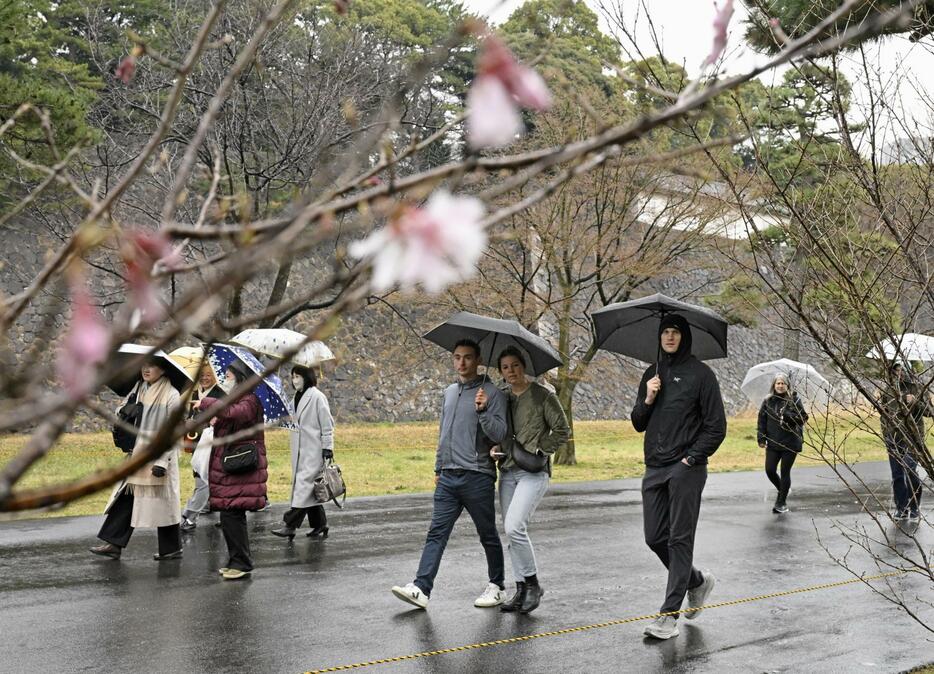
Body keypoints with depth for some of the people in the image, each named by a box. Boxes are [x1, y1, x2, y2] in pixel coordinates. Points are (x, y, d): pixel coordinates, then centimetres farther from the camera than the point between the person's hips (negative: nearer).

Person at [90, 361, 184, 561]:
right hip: (138, 457, 7)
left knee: (162, 503, 1)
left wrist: (162, 461, -18)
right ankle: (113, 544, 6)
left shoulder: (171, 396, -9)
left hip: (158, 458, -6)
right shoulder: (139, 391, 10)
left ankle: (172, 548, 13)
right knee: (126, 498, 3)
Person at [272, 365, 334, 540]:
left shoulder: (317, 397, -11)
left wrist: (327, 447, -13)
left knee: (304, 484, -11)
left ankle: (290, 524, -15)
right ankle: (319, 525, 16)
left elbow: (327, 424, -11)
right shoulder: (298, 396, 14)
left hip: (314, 450, -9)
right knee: (310, 487, 10)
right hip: (300, 450, 9)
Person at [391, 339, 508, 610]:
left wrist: (483, 410, -28)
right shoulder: (449, 392, 16)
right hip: (448, 476, 6)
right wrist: (439, 468, 23)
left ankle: (497, 587, 21)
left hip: (477, 477, -6)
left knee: (488, 535, 7)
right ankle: (421, 588, -7)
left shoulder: (492, 393, -6)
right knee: (436, 533, -2)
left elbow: (499, 434, -14)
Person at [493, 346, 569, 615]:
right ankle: (521, 591, 13)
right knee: (510, 531, 5)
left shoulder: (542, 396, -4)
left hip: (533, 472, -7)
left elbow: (562, 430, -4)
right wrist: (494, 448, 5)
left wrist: (539, 450, -12)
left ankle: (533, 584, -2)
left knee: (514, 527, -19)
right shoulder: (503, 399, 13)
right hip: (507, 471, 7)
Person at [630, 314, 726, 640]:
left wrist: (692, 457, -12)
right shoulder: (652, 374, 14)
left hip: (686, 469, -6)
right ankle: (697, 580, 32)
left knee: (679, 539, -5)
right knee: (654, 537, 8)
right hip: (655, 467, 6)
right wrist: (647, 400, -3)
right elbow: (638, 424, 15)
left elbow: (716, 427, -5)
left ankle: (670, 614, -3)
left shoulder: (700, 374, -3)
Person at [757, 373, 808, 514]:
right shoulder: (768, 401, 4)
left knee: (785, 472, 1)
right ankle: (783, 490, 26)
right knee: (770, 470, -4)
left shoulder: (794, 400, -1)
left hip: (790, 443, -2)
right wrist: (761, 438, -2)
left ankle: (781, 503, 11)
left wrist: (787, 415, -20)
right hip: (773, 443, 2)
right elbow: (762, 420, 5)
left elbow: (803, 418, -6)